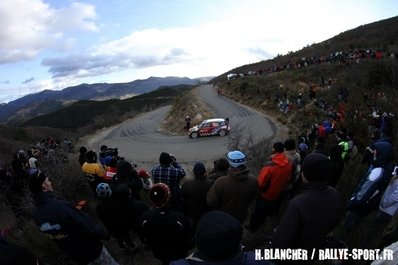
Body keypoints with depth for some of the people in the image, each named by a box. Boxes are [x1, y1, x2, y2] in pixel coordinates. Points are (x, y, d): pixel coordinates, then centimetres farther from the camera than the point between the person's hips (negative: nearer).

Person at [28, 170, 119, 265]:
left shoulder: (35, 214, -11)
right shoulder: (60, 206, -35)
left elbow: (52, 235, 5)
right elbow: (88, 226, -27)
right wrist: (105, 234, -10)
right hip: (91, 249, -7)